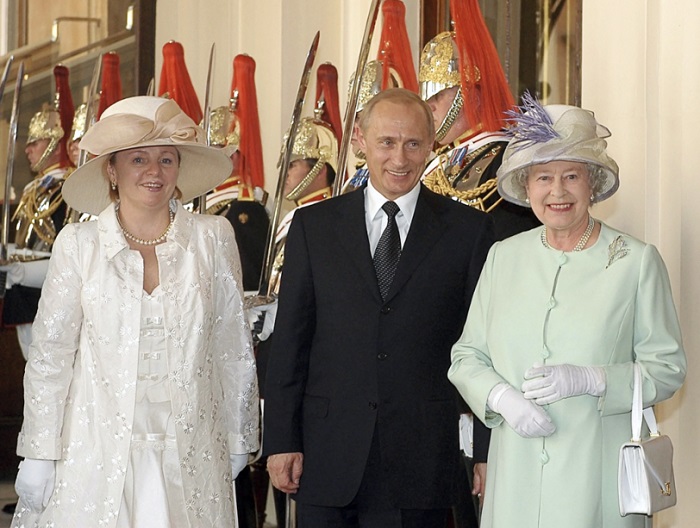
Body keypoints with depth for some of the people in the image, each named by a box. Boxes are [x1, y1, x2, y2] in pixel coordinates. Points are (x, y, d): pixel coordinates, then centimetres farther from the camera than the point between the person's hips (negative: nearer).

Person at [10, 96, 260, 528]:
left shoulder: (213, 238, 2)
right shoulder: (79, 244, 1)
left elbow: (233, 346, 7)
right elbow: (50, 355, 3)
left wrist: (238, 439, 10)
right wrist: (39, 455, 2)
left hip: (190, 456, 1)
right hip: (100, 455, 0)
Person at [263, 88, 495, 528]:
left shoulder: (470, 230, 4)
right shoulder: (314, 225, 8)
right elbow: (290, 339, 6)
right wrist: (281, 440, 0)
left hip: (421, 462, -1)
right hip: (327, 456, 1)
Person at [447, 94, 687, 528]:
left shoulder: (638, 261, -2)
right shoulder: (503, 257, 8)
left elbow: (668, 368, -2)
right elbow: (467, 356, 10)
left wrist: (588, 380, -17)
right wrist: (501, 397, -10)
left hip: (598, 472, -2)